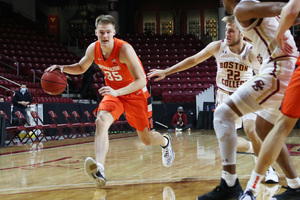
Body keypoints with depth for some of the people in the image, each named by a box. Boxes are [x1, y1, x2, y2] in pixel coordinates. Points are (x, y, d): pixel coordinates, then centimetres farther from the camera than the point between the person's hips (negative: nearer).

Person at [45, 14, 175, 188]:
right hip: (113, 92, 4)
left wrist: (117, 92, -45)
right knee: (101, 122, -27)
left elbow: (141, 80, -32)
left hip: (135, 93, -4)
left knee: (146, 139, 6)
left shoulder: (124, 49, -29)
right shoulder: (93, 49, -11)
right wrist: (63, 68, -10)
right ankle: (100, 170, -40)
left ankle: (165, 141, 44)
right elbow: (81, 67, 10)